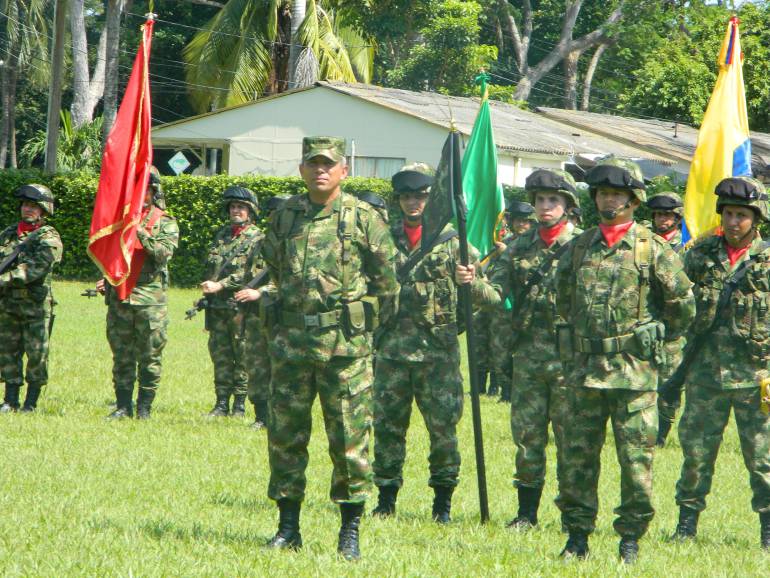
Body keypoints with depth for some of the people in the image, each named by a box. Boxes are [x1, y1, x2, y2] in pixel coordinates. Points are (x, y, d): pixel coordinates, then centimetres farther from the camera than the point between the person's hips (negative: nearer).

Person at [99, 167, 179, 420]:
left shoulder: (166, 223, 4)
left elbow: (164, 253, -12)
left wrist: (140, 232, -19)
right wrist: (105, 280, 4)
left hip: (150, 299, -3)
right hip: (119, 295, 3)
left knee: (150, 356, -1)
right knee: (121, 355, 5)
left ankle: (144, 407, 5)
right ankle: (123, 405, 10)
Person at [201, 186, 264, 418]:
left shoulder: (257, 238, -3)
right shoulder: (222, 235, 17)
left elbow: (253, 273, -13)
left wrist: (220, 285, -17)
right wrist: (207, 289, 15)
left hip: (241, 306, -6)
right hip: (217, 306, 6)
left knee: (242, 356, -2)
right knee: (220, 355, 6)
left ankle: (240, 404, 3)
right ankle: (222, 403, 11)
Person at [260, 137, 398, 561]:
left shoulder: (363, 217, -3)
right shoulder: (285, 215, 8)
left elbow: (387, 278, 3)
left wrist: (369, 320, 7)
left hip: (344, 344, -4)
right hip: (291, 340, 4)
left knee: (349, 438, -2)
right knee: (284, 434, 6)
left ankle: (350, 532, 5)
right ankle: (288, 526, 15)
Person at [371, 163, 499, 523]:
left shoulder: (451, 241, 1)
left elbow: (477, 288, -2)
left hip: (438, 348, -3)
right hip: (392, 346, 3)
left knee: (443, 425, -2)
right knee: (387, 423, 5)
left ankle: (443, 498, 8)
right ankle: (386, 496, 15)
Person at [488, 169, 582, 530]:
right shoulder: (520, 248, 13)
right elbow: (496, 293, 9)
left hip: (569, 355, -4)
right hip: (527, 357, 4)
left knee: (570, 436, -1)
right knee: (527, 433, 6)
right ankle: (526, 511, 14)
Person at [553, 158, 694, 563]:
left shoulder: (652, 249, -3)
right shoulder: (578, 248, 10)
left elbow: (683, 303, 3)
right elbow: (563, 301, 23)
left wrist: (655, 336, 10)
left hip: (634, 372, -4)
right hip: (584, 368, 4)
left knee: (636, 458, -2)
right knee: (576, 456, 5)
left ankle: (631, 540, 6)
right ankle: (577, 536, 13)